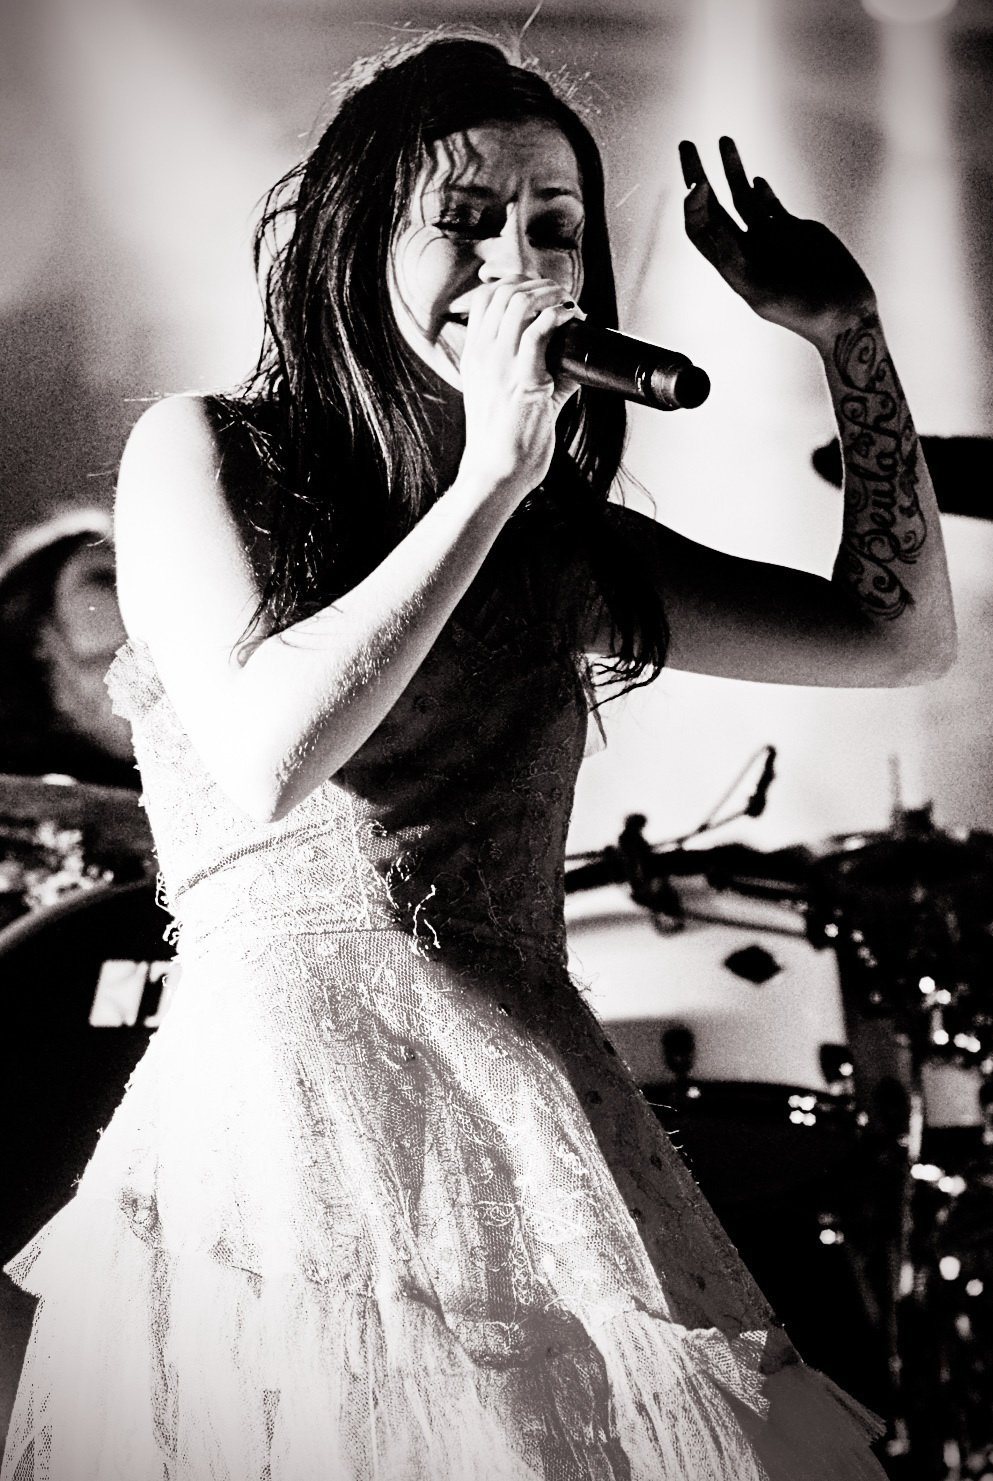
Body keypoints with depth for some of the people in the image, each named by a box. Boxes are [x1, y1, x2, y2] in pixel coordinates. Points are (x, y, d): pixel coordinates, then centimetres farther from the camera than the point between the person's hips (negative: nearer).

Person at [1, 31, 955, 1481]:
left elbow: (902, 633, 14)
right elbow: (268, 758, -13)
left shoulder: (564, 545, 13)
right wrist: (490, 476, -12)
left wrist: (848, 332, 9)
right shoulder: (202, 450, 3)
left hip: (538, 1121, 4)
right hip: (277, 1101, -3)